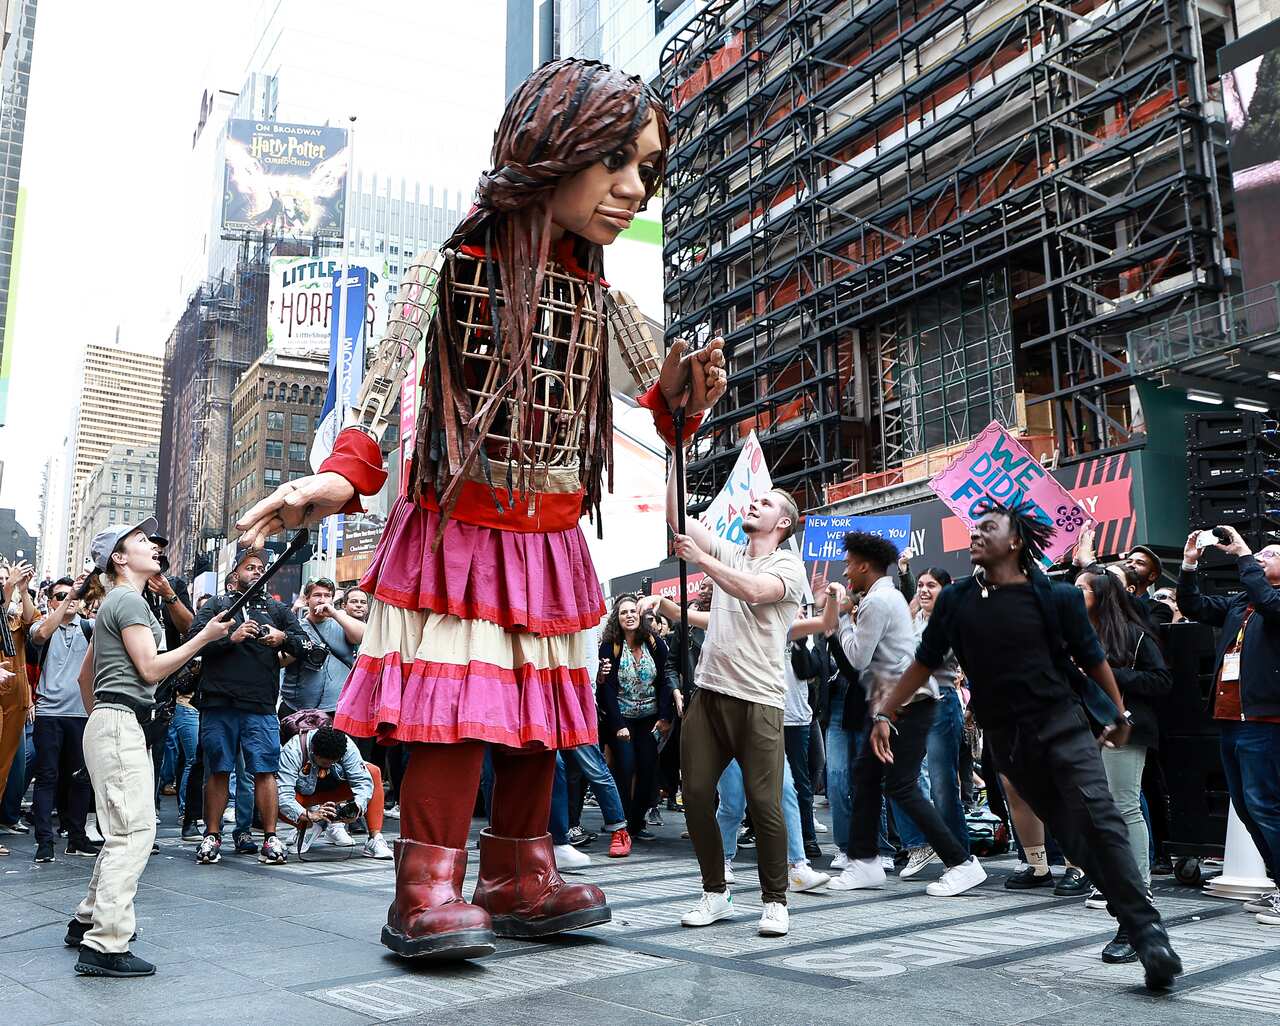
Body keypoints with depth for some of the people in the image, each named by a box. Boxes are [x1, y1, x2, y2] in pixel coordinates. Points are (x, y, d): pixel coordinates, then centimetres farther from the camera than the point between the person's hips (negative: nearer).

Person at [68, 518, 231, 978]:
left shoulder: (114, 603, 21)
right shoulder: (130, 600, -10)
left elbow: (85, 676, 26)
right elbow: (151, 668, -16)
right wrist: (205, 637, -11)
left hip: (108, 724, 11)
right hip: (121, 724, -11)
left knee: (123, 831, 16)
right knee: (134, 831, -13)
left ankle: (87, 921, 24)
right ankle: (105, 946, -14)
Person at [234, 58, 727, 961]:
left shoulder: (595, 293, 7)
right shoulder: (458, 265, -11)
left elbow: (596, 426, 12)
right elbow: (390, 384, -19)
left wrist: (675, 400, -5)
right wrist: (344, 477, -33)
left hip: (550, 541, 6)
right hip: (460, 530, -6)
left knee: (540, 707, 11)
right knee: (459, 705, -10)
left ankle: (521, 878, 24)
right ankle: (428, 889, 3)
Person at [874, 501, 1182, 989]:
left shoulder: (1056, 597, -3)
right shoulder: (955, 601, 4)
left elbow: (1093, 659, 7)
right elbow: (924, 663, 9)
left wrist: (1119, 714, 15)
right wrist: (884, 712, 3)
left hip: (1062, 724, -3)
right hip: (1007, 739, 3)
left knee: (1099, 819, -16)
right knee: (1072, 836, 6)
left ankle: (1148, 931, -14)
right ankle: (1136, 920, 15)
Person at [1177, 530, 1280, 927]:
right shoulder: (1237, 604, 19)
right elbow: (1193, 606, 17)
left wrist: (1243, 555, -14)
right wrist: (1190, 564, 6)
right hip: (1229, 717, 8)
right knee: (1246, 807, 12)